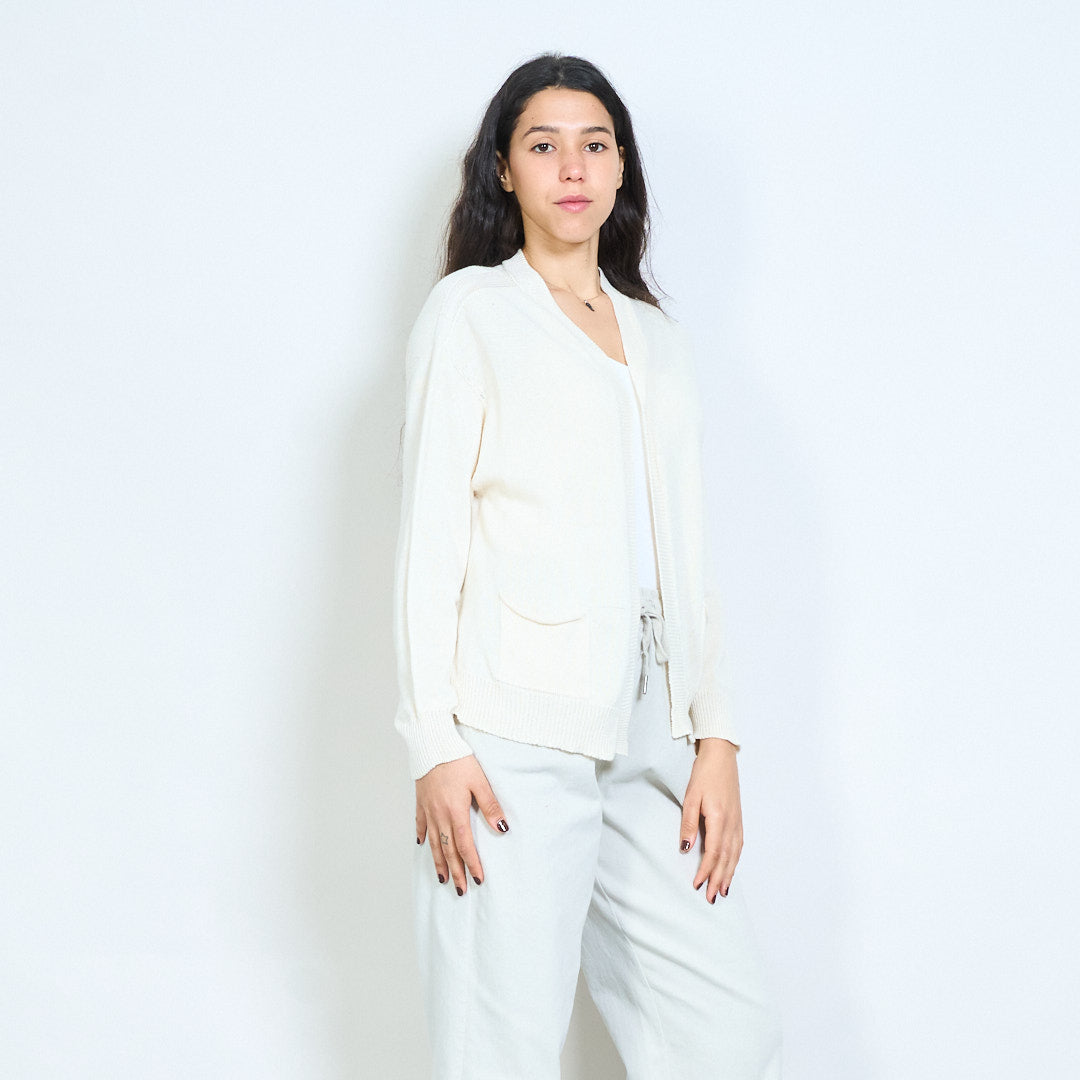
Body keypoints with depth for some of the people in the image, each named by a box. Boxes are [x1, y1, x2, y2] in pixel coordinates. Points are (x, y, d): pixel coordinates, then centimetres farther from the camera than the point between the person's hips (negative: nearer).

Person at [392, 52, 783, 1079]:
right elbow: (429, 534, 0)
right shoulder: (469, 310, 7)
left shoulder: (658, 337, 22)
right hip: (515, 734, -5)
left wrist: (715, 739, 7)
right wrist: (435, 743, -9)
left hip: (650, 728, 5)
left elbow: (685, 549, 18)